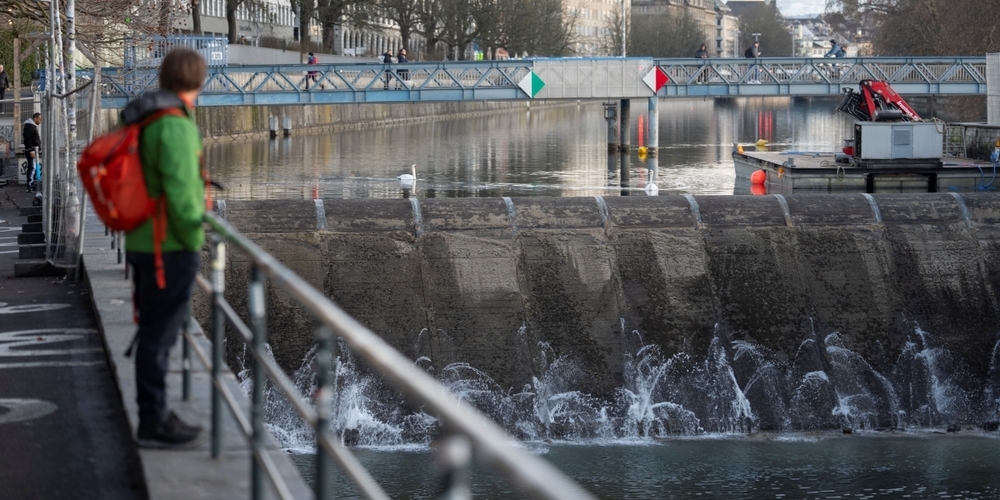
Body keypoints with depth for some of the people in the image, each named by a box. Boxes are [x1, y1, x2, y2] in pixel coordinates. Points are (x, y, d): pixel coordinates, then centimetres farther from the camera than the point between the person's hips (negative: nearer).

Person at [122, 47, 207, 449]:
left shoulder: (141, 121, 11)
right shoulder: (175, 126, -19)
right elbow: (181, 190, -24)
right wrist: (196, 239, -13)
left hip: (143, 244, 9)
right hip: (170, 248, -9)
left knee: (155, 331, 16)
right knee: (159, 335, -3)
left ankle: (155, 415, 25)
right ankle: (153, 423, 3)